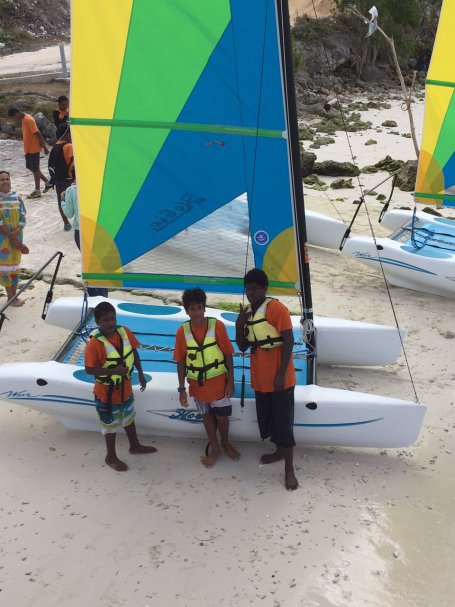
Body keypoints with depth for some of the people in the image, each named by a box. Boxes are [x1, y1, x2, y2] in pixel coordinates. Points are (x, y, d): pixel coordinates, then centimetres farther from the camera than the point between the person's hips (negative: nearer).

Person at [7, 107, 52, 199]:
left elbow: (38, 134, -22)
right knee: (30, 167, 15)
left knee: (35, 168, -1)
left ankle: (37, 191, 7)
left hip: (33, 149, -10)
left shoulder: (28, 120, -19)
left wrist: (44, 147, -23)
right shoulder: (24, 119, 11)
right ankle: (47, 182, 23)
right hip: (28, 149, 10)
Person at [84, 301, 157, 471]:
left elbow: (134, 352, 3)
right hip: (107, 392, -6)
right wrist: (114, 371, -31)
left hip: (125, 387, 6)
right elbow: (89, 369, -25)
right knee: (110, 424, 14)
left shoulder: (125, 332, -11)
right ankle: (111, 457, 35)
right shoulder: (95, 343, -27)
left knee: (129, 417, 27)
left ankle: (135, 445, 50)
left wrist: (141, 374, 5)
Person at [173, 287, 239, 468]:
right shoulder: (182, 331, -12)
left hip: (218, 381, -1)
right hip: (197, 383, 2)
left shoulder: (217, 326, -16)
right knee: (207, 415, 17)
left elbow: (228, 355, -8)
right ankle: (215, 449, 36)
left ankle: (226, 443, 38)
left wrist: (231, 381, -8)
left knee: (222, 416, 8)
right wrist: (182, 389, -2)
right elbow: (181, 362, -4)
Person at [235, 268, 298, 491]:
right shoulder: (247, 313, 9)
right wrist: (239, 325, -6)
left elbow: (288, 341, -16)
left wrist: (281, 374, -19)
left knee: (283, 422, -1)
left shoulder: (277, 308, -14)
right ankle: (279, 451, 40)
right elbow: (242, 347, 11)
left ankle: (289, 469, 8)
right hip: (259, 379, 7)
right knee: (267, 419, 19)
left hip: (279, 378, -7)